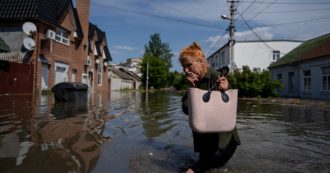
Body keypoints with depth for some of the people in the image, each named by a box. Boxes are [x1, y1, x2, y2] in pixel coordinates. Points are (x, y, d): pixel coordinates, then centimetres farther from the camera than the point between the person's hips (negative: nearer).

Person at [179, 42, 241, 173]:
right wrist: (191, 88, -23)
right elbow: (186, 110, -12)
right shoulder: (192, 80, -4)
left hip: (223, 133, -5)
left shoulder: (216, 77, -21)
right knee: (208, 161, 16)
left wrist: (225, 90, -37)